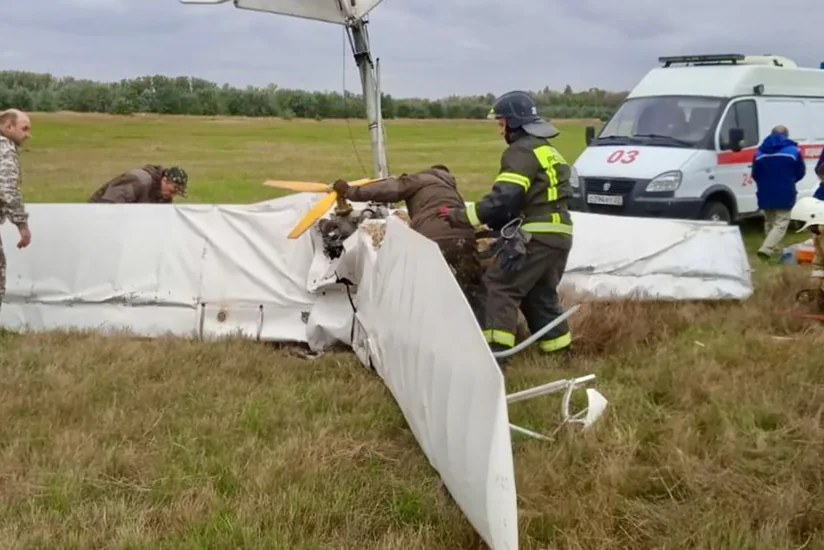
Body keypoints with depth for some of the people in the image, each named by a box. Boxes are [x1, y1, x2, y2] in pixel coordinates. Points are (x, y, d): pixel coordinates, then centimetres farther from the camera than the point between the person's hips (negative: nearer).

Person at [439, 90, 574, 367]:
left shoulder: (522, 151, -10)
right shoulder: (547, 151, 23)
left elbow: (504, 198, -20)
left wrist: (462, 215, -14)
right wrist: (497, 224, 19)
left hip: (537, 236, -10)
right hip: (558, 235, 10)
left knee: (500, 286, -8)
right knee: (540, 295, 20)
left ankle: (495, 352, -14)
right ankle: (560, 352, 24)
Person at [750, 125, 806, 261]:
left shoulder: (760, 152, 7)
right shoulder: (793, 150, -2)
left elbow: (755, 175, 12)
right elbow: (800, 173, 6)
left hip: (765, 195, 4)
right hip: (784, 195, -4)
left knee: (769, 222, 22)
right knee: (781, 223, -4)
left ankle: (770, 248, 30)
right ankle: (766, 249, -22)